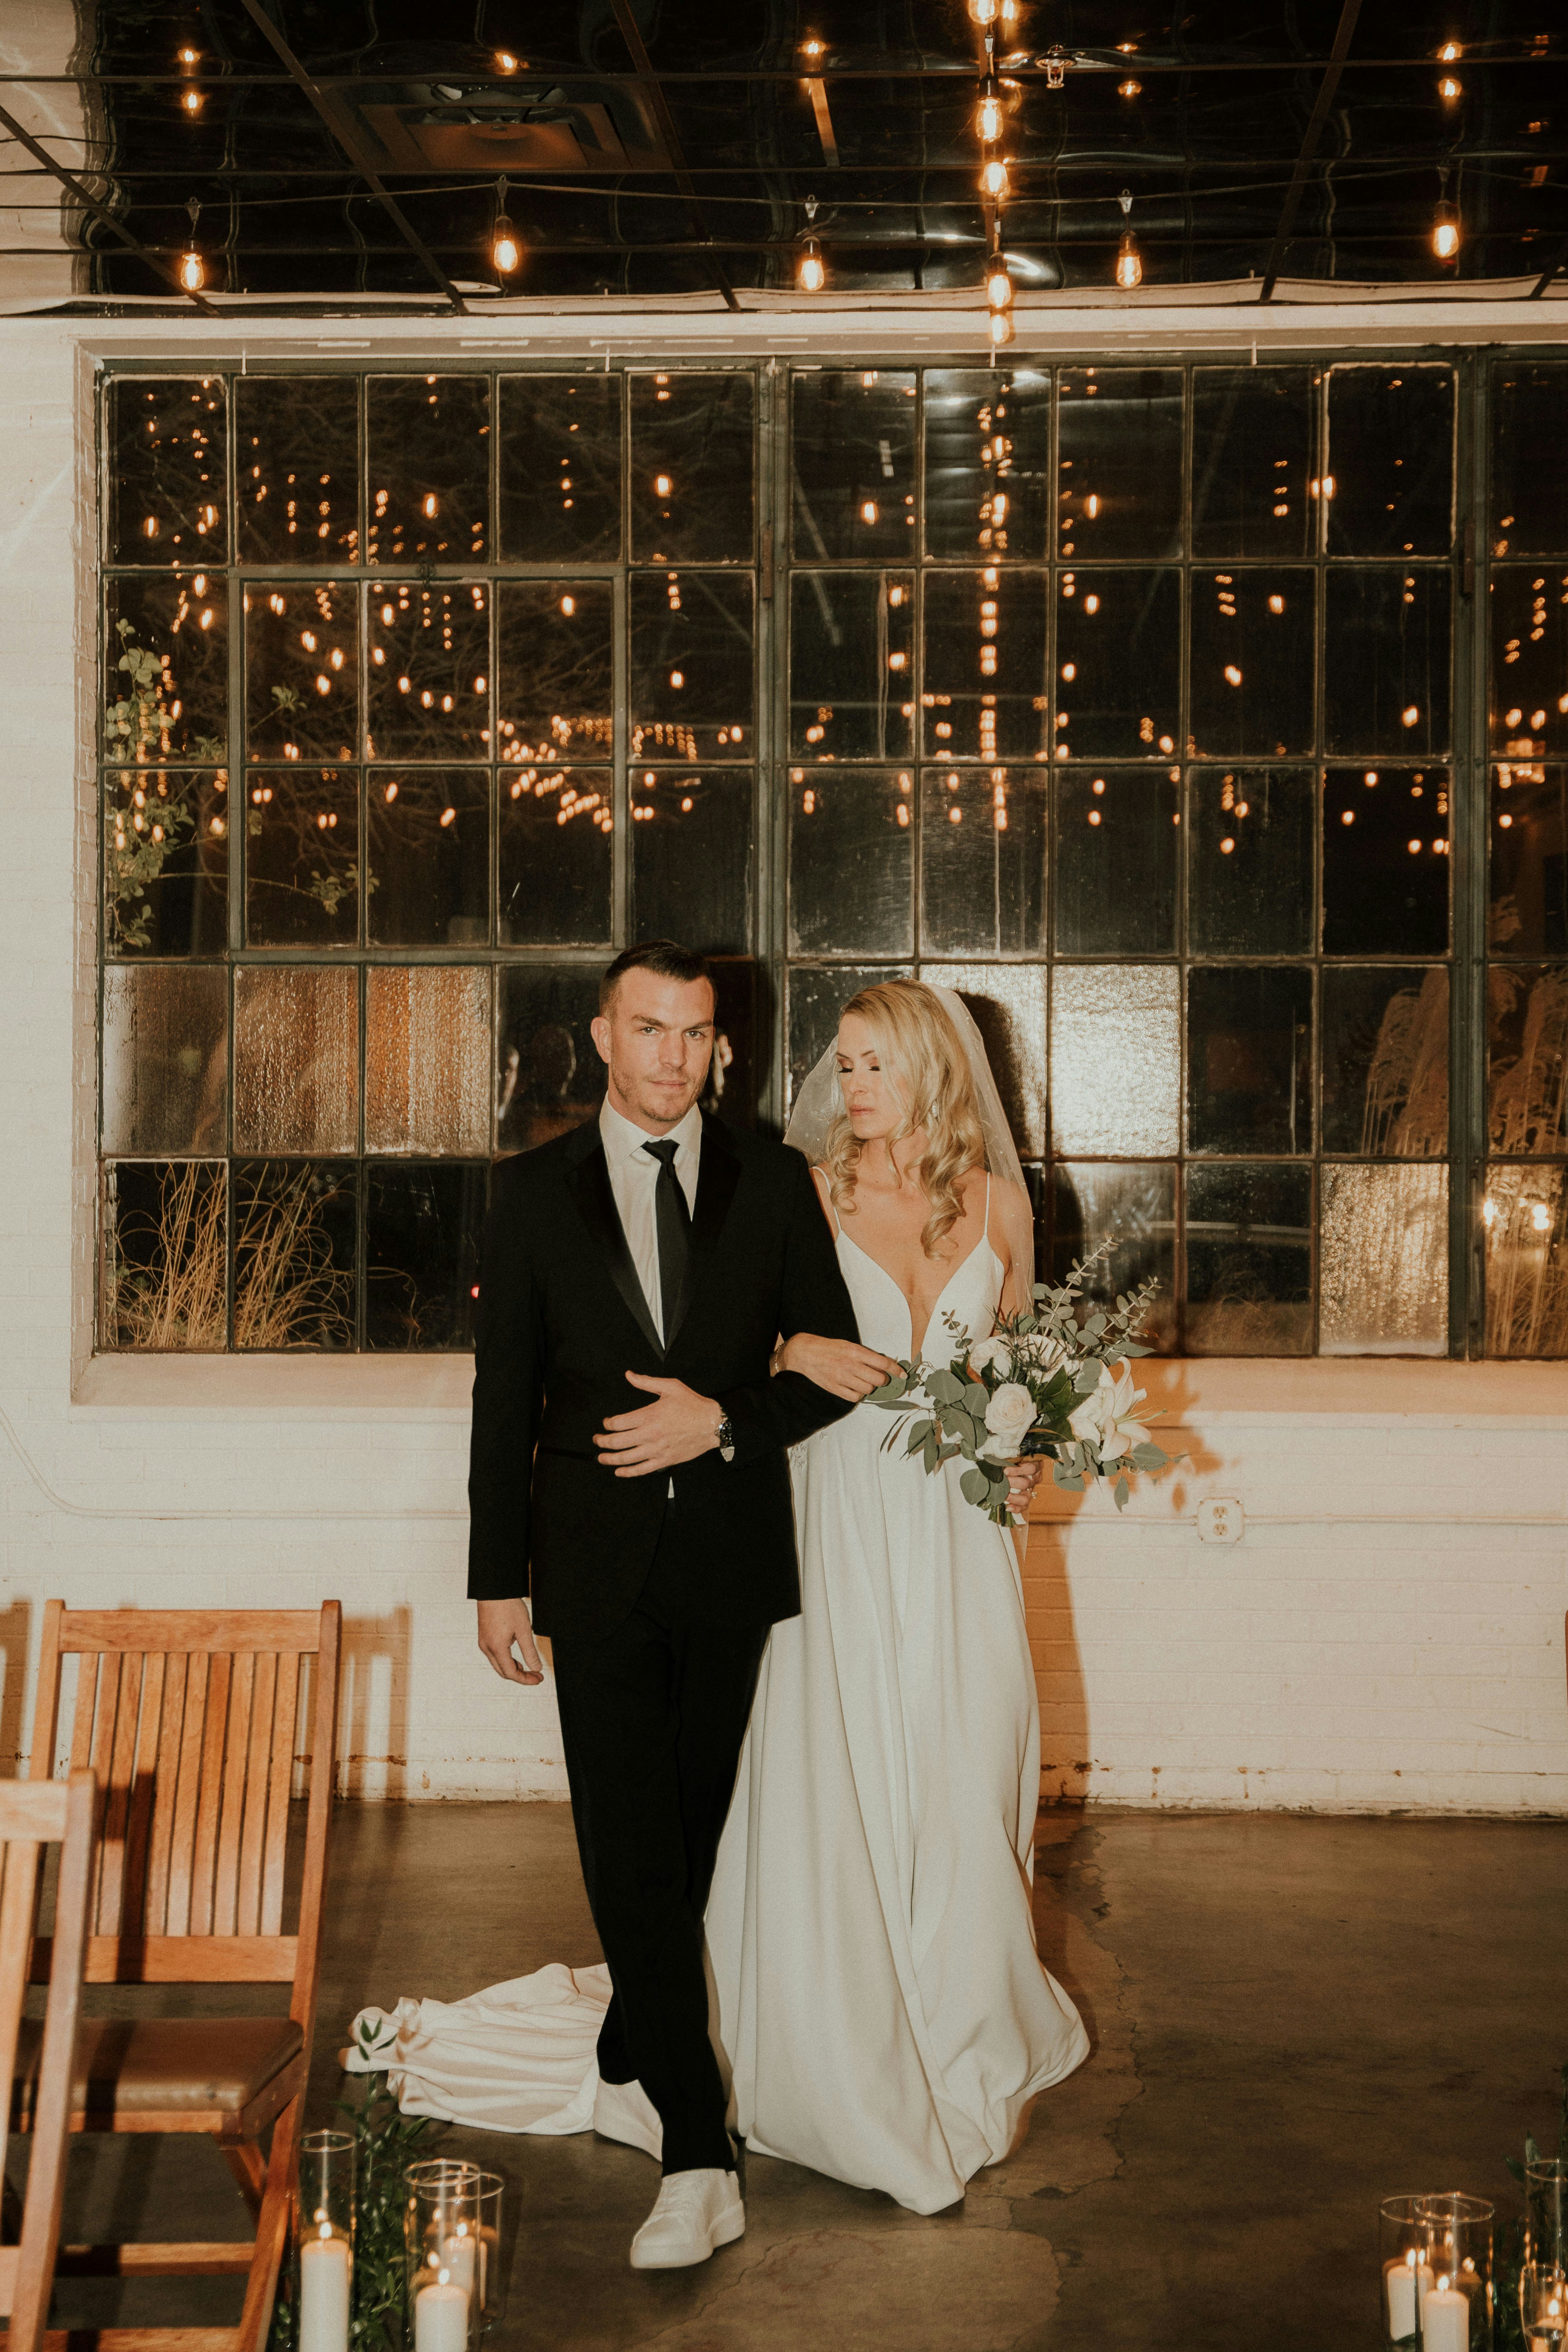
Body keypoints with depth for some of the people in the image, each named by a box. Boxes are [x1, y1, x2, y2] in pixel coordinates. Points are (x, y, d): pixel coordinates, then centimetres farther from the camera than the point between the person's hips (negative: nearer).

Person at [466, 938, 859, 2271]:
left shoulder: (772, 1183, 4)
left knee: (693, 1838, 12)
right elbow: (504, 1397, 3)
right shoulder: (537, 1190, 2)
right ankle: (698, 2158, -4)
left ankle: (629, 2072, 33)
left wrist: (725, 1421, -12)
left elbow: (837, 1361, 6)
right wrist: (499, 1579, 2)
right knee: (632, 1856, -6)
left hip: (730, 1556, 1)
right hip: (597, 1568, -1)